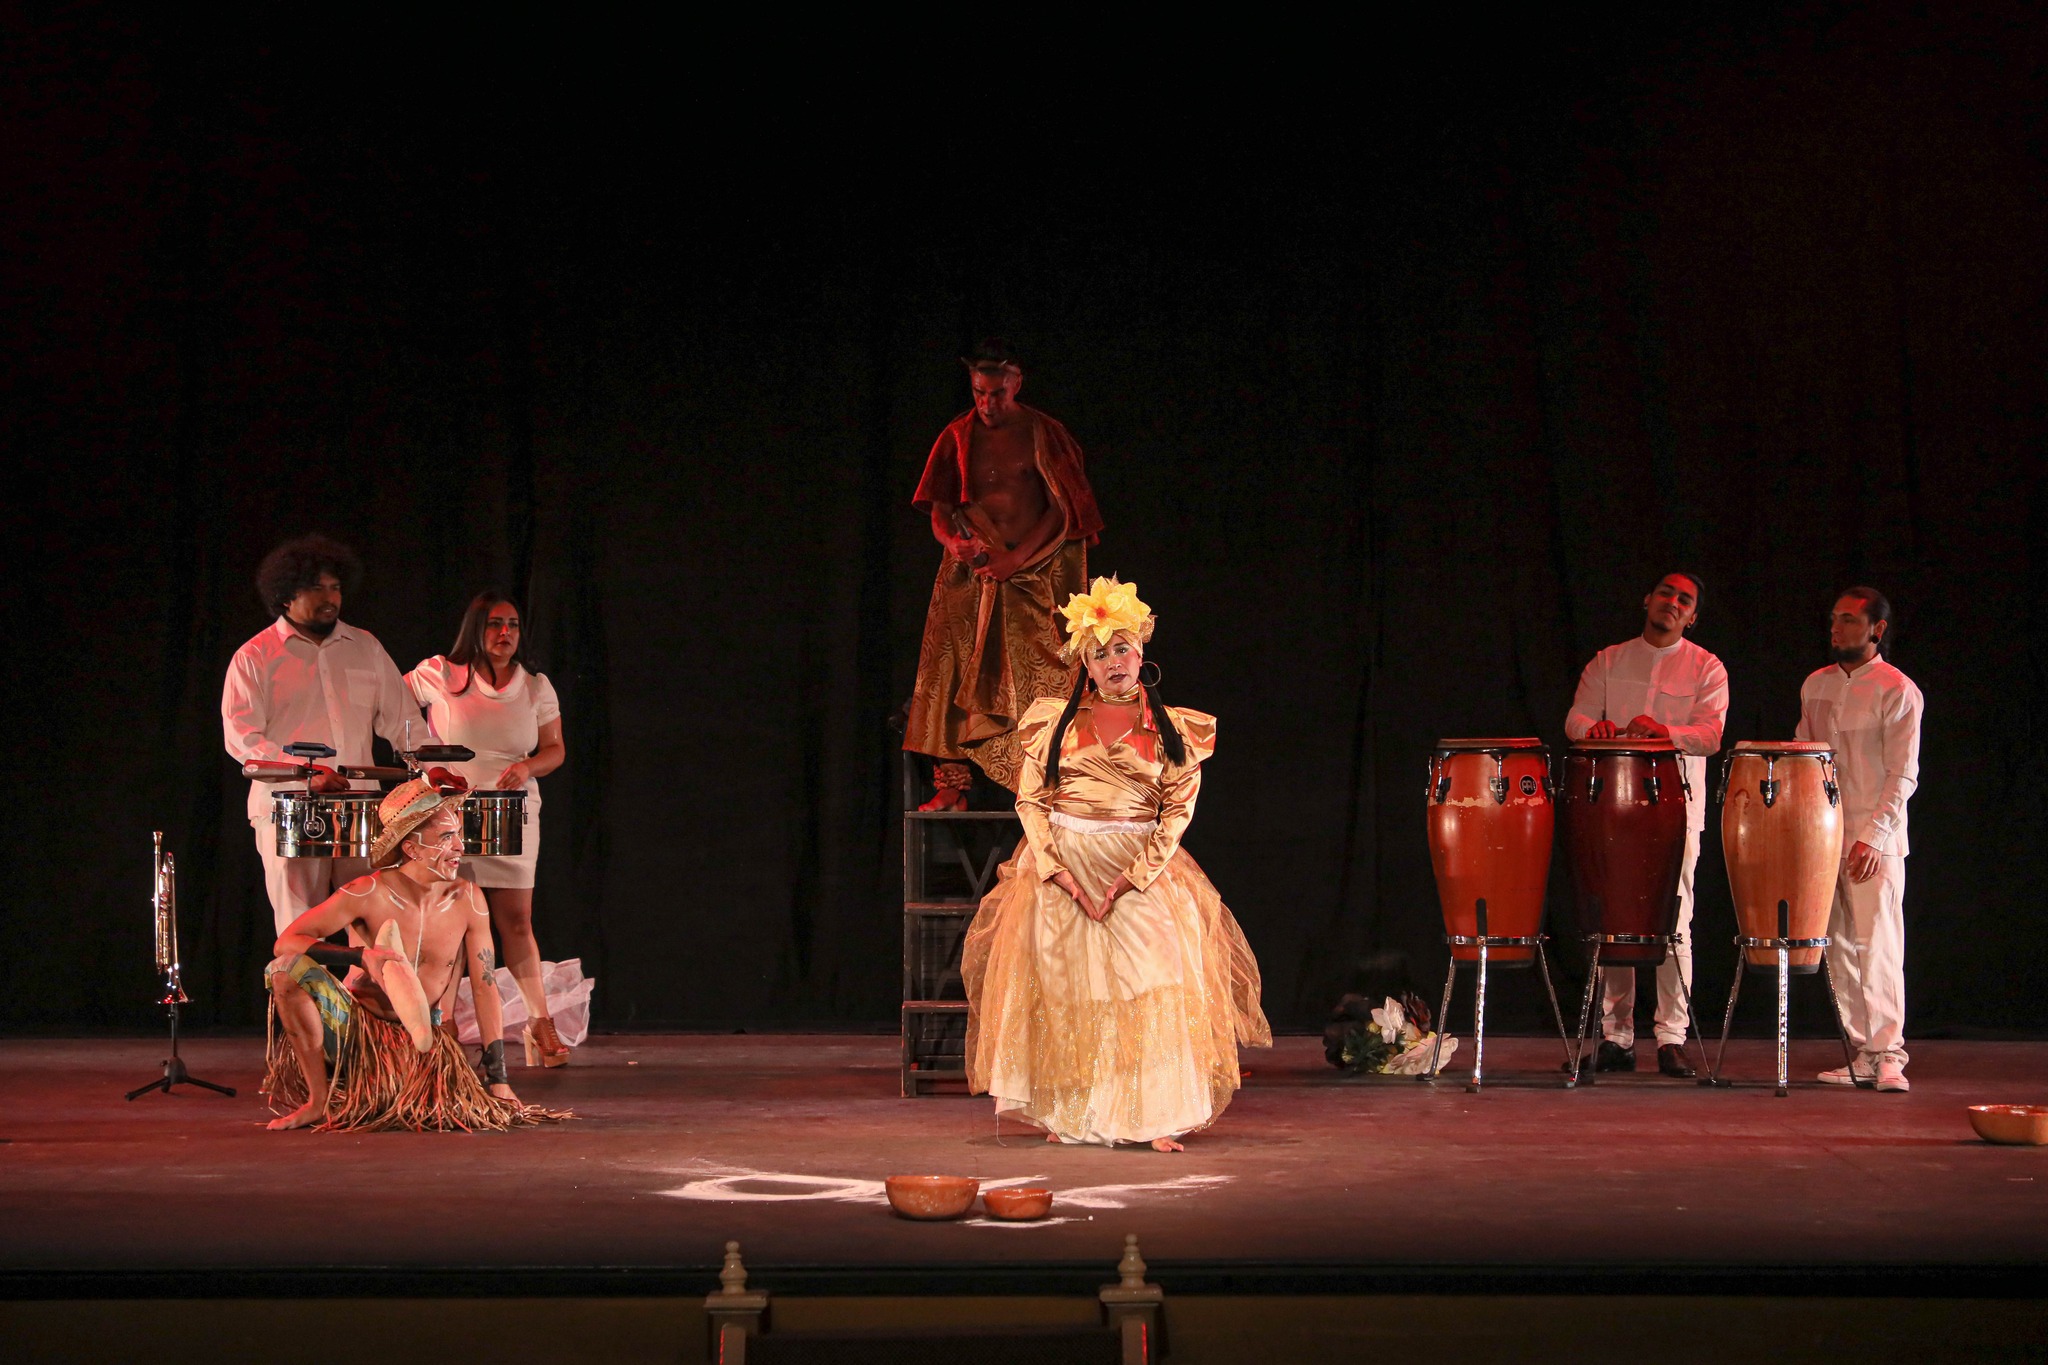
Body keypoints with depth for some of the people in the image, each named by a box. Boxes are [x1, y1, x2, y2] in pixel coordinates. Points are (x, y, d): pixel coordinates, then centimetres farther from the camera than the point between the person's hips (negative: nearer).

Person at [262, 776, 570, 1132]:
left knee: (467, 1109, -24)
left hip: (417, 1042, 3)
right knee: (287, 969, -29)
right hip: (351, 1030, -3)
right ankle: (319, 1101, -16)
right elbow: (286, 941, -21)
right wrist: (360, 956, -36)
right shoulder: (370, 894, -17)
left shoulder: (467, 901, -8)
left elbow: (485, 987, -4)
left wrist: (497, 1075, -8)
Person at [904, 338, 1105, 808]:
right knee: (954, 671, -9)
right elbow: (940, 509, 8)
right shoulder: (958, 436, 8)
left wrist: (1016, 559, -13)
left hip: (1034, 573, -2)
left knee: (1039, 680, -8)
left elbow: (1062, 509, -3)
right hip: (970, 574, 2)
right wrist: (954, 541, -14)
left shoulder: (1044, 434, 1)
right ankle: (951, 787, -10)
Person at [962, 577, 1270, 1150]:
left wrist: (1131, 876, -12)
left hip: (1140, 870, -1)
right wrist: (1057, 868, -10)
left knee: (1152, 980, -13)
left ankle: (1157, 1118, -12)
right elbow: (1030, 800, 4)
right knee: (1063, 987, -1)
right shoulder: (1055, 721, 8)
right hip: (1059, 868, 1)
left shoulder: (1172, 730, 6)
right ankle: (1066, 1115, 9)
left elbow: (1178, 809, 0)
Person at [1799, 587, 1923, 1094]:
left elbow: (1903, 775, -9)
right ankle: (1862, 1055, 9)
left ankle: (1889, 1055, -12)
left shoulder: (1897, 691, -5)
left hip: (1876, 841, -6)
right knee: (1840, 947, 5)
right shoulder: (1816, 686, 15)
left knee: (1879, 944, -12)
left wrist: (1872, 836, -18)